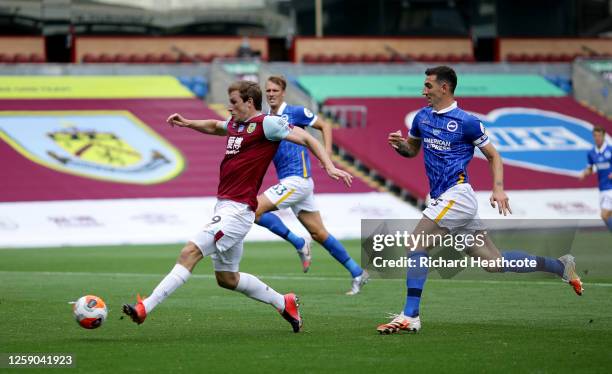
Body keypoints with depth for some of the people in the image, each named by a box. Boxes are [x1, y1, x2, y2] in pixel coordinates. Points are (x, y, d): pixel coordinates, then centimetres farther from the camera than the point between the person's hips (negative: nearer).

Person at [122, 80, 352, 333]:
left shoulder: (266, 123, -8)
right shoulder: (235, 123, 16)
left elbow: (306, 139, -7)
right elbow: (214, 127, 38)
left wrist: (329, 166, -16)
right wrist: (187, 123, 23)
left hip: (238, 210, -10)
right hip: (224, 206, 10)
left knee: (189, 253, -18)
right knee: (227, 278, 16)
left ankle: (145, 308, -22)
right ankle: (284, 303, 28)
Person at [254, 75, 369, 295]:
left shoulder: (294, 113, -4)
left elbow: (325, 126, 2)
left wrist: (327, 152, -11)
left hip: (298, 180, -7)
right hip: (288, 182, 7)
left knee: (255, 209, -16)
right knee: (318, 233, 8)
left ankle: (299, 244, -5)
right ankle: (357, 273, 14)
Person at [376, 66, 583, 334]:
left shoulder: (467, 122, -6)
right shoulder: (422, 116, 14)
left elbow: (493, 155, 1)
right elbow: (411, 150, 26)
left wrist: (498, 188, -12)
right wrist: (399, 144, 3)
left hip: (457, 194, -7)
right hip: (443, 199, 7)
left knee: (416, 244, -18)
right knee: (494, 262, 9)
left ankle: (410, 316, -20)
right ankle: (561, 266, 22)